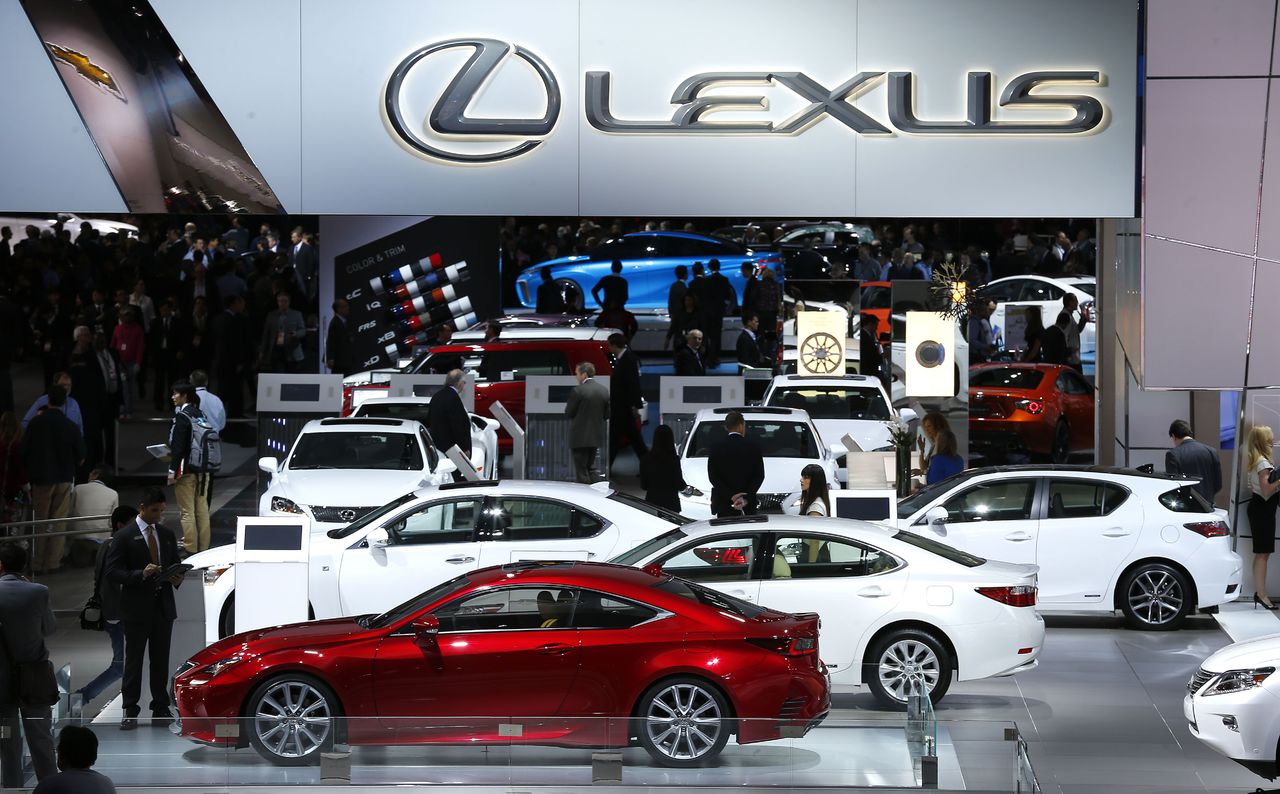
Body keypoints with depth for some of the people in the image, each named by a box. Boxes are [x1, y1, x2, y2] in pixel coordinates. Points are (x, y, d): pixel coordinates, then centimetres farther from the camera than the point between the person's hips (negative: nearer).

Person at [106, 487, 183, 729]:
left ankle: (160, 710, 13)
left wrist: (177, 578, -3)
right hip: (137, 609, -5)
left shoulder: (167, 534, 12)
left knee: (161, 661, 8)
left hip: (163, 607, 5)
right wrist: (141, 574, -22)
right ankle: (130, 713, 1)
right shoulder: (124, 537, -5)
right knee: (134, 661, -2)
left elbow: (175, 564, 20)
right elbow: (112, 573, -9)